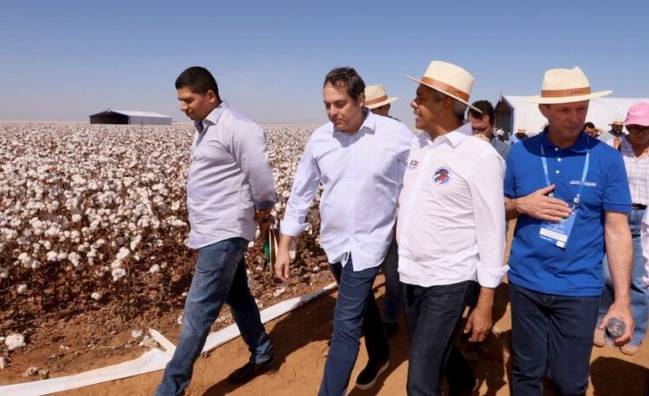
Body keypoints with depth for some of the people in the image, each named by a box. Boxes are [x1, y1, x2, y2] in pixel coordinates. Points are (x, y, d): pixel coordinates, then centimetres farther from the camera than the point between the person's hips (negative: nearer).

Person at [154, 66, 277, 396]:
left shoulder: (237, 127, -18)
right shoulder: (204, 127, 12)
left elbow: (260, 175, -19)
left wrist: (263, 210, -3)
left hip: (225, 232, -10)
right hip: (212, 230, 10)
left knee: (198, 310, -3)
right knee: (237, 295, 19)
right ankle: (262, 355, 35)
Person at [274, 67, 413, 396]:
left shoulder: (397, 136, -14)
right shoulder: (319, 139, -4)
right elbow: (301, 193, 2)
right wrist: (284, 246, 3)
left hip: (369, 241, -4)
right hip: (334, 240, 5)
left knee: (346, 323, -4)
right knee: (361, 303, 24)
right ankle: (380, 355, 51)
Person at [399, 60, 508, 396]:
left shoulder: (481, 157, -16)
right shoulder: (418, 144, 4)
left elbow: (492, 235, -14)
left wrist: (485, 305, -13)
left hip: (449, 282, -7)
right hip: (411, 275, 7)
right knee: (430, 349, 27)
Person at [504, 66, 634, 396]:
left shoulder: (607, 159, -5)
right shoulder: (520, 152, -1)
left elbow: (617, 230, -5)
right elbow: (500, 208, 9)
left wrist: (622, 300, -9)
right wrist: (522, 205, -14)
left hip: (579, 288, -1)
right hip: (525, 282, 1)